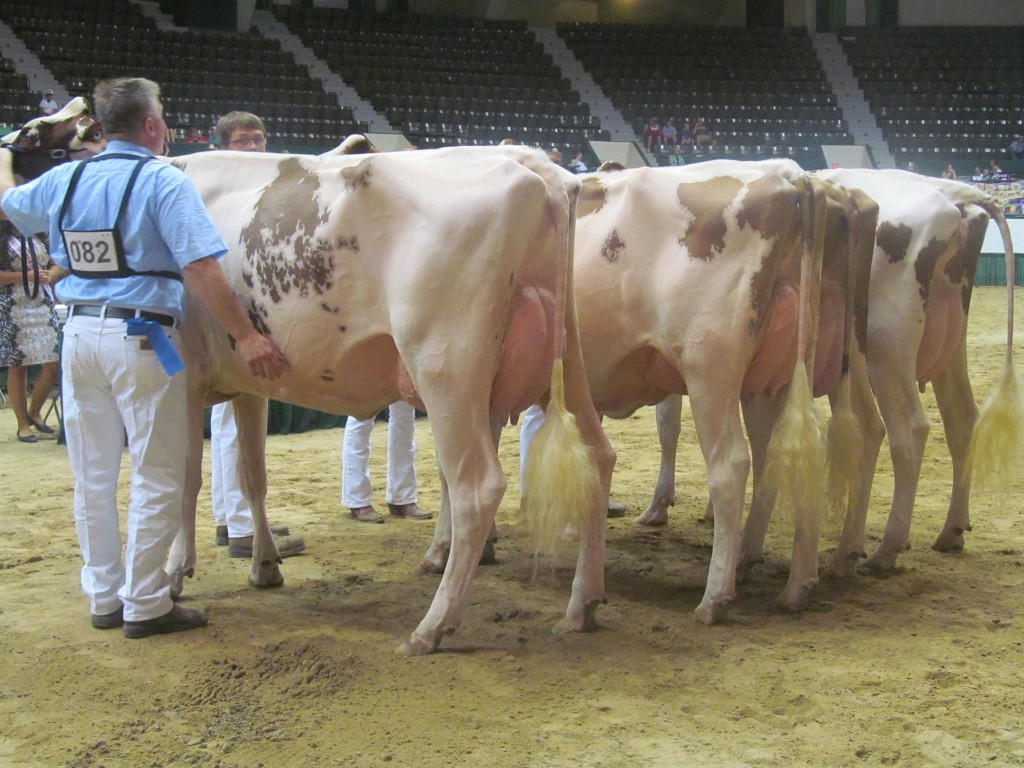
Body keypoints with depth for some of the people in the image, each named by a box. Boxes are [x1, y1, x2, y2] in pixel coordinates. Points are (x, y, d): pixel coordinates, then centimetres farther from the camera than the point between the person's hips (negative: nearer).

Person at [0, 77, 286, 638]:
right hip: (140, 338, -6)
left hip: (79, 334, 6)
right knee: (157, 477, 3)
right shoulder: (163, 182, -9)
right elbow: (200, 266, -20)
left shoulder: (61, 182, 9)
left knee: (92, 476, 15)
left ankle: (104, 597, 24)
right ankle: (145, 605, 7)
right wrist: (244, 335, -20)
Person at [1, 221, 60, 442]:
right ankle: (23, 425, 11)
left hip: (43, 306, 4)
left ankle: (34, 413, 16)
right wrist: (27, 276, -15)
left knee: (53, 363, -5)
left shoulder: (38, 237, 15)